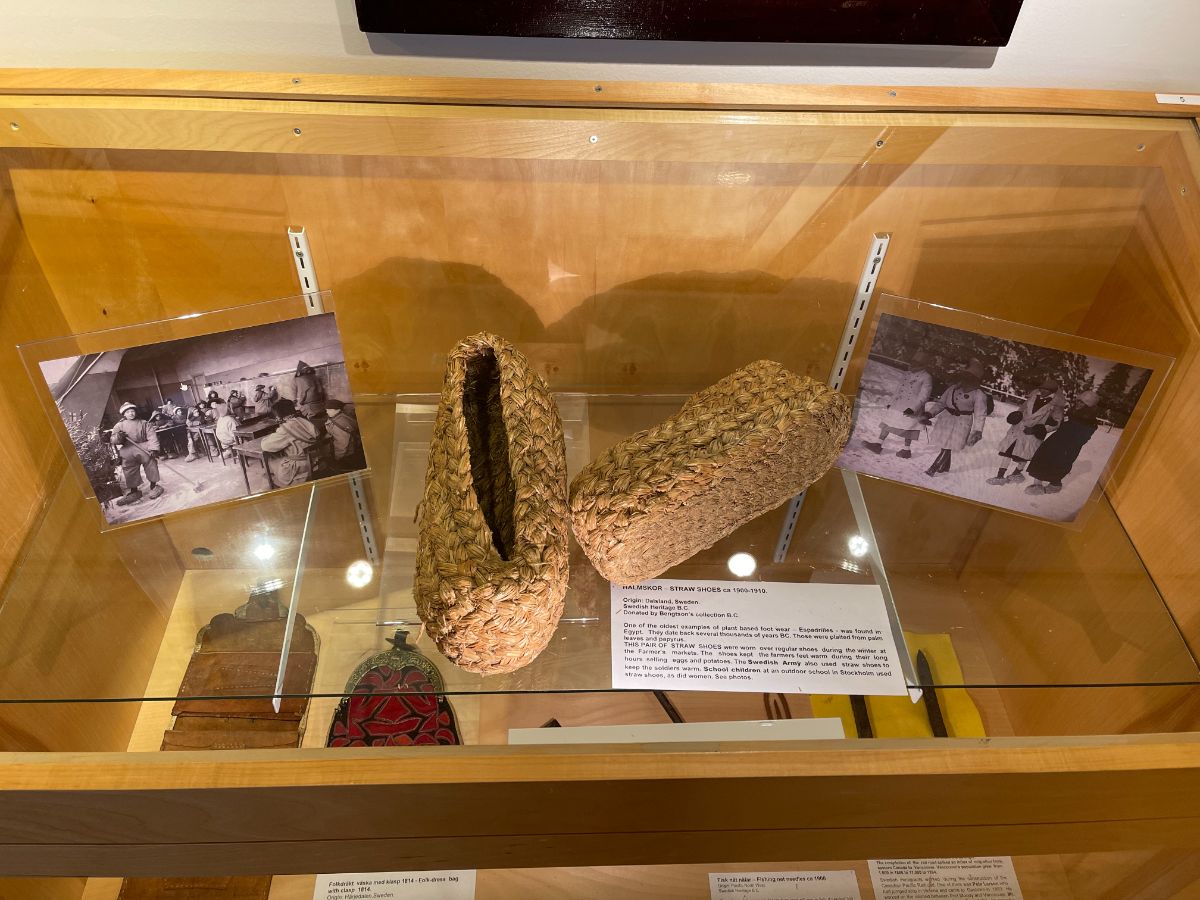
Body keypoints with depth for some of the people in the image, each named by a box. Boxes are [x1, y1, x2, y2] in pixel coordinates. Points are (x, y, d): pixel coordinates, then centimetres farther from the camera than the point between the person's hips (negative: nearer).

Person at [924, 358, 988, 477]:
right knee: (944, 444, 12)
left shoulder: (978, 394, -10)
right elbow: (941, 402, 12)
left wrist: (978, 430, -15)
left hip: (962, 423, -5)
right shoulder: (954, 387, 4)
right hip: (947, 417, 5)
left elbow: (980, 414, -10)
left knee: (948, 446, -7)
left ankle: (934, 468, 1)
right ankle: (945, 466, 32)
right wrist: (931, 413, 3)